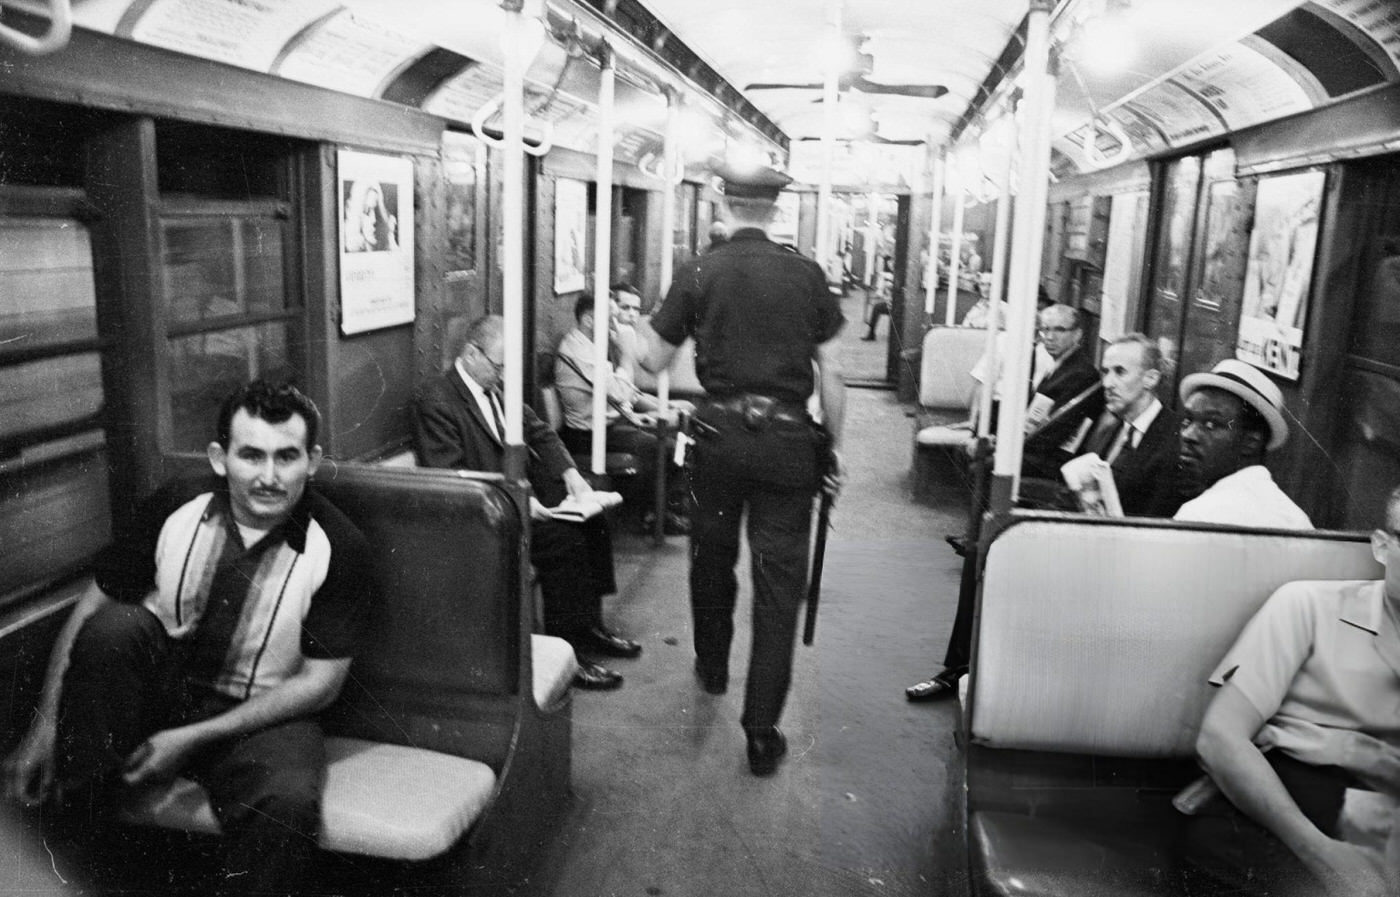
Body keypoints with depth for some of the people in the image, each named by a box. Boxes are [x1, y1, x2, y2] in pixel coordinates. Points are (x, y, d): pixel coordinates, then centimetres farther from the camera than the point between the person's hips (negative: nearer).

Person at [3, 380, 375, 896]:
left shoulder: (339, 549, -14)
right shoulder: (174, 509, -7)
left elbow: (320, 682, -11)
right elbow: (90, 609, 0)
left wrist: (194, 738, -16)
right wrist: (46, 725, -8)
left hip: (257, 715, -3)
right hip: (156, 690, 3)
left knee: (288, 802, -34)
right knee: (113, 625, -28)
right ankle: (78, 819, -14)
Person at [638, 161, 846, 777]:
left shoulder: (697, 274, -1)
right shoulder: (806, 276, 0)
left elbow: (654, 360, 5)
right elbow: (831, 373, 1)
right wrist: (834, 445, 11)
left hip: (720, 432, 1)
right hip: (788, 438, -1)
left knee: (712, 559, 23)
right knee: (778, 583, 4)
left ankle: (712, 667, 45)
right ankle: (762, 733, 8)